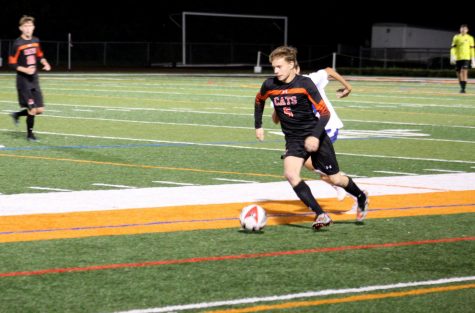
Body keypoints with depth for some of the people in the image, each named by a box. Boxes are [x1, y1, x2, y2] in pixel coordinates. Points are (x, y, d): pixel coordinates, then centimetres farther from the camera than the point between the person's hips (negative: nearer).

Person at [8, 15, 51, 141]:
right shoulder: (18, 44, -13)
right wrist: (25, 70, -24)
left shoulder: (36, 41, 6)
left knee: (40, 109, 4)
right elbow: (12, 63, -11)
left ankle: (17, 115, 28)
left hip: (34, 80, 6)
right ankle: (30, 133, 13)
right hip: (23, 80, -6)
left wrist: (45, 63, 2)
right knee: (32, 109, -8)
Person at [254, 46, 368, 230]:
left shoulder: (305, 84, -16)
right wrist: (258, 125, 17)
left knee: (335, 179, 6)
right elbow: (259, 100, 20)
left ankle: (361, 197, 38)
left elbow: (324, 113, -16)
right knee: (290, 174, -25)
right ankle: (320, 215, -24)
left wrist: (315, 136, -28)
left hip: (315, 138, -3)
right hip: (294, 140, 3)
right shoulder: (270, 85, -4)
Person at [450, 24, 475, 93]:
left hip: (466, 58, -2)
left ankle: (463, 88, -17)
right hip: (458, 58, 2)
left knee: (464, 72, -16)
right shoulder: (456, 37, 8)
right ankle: (461, 87, 21)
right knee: (459, 73, 5)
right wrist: (452, 56, -10)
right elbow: (453, 48, 4)